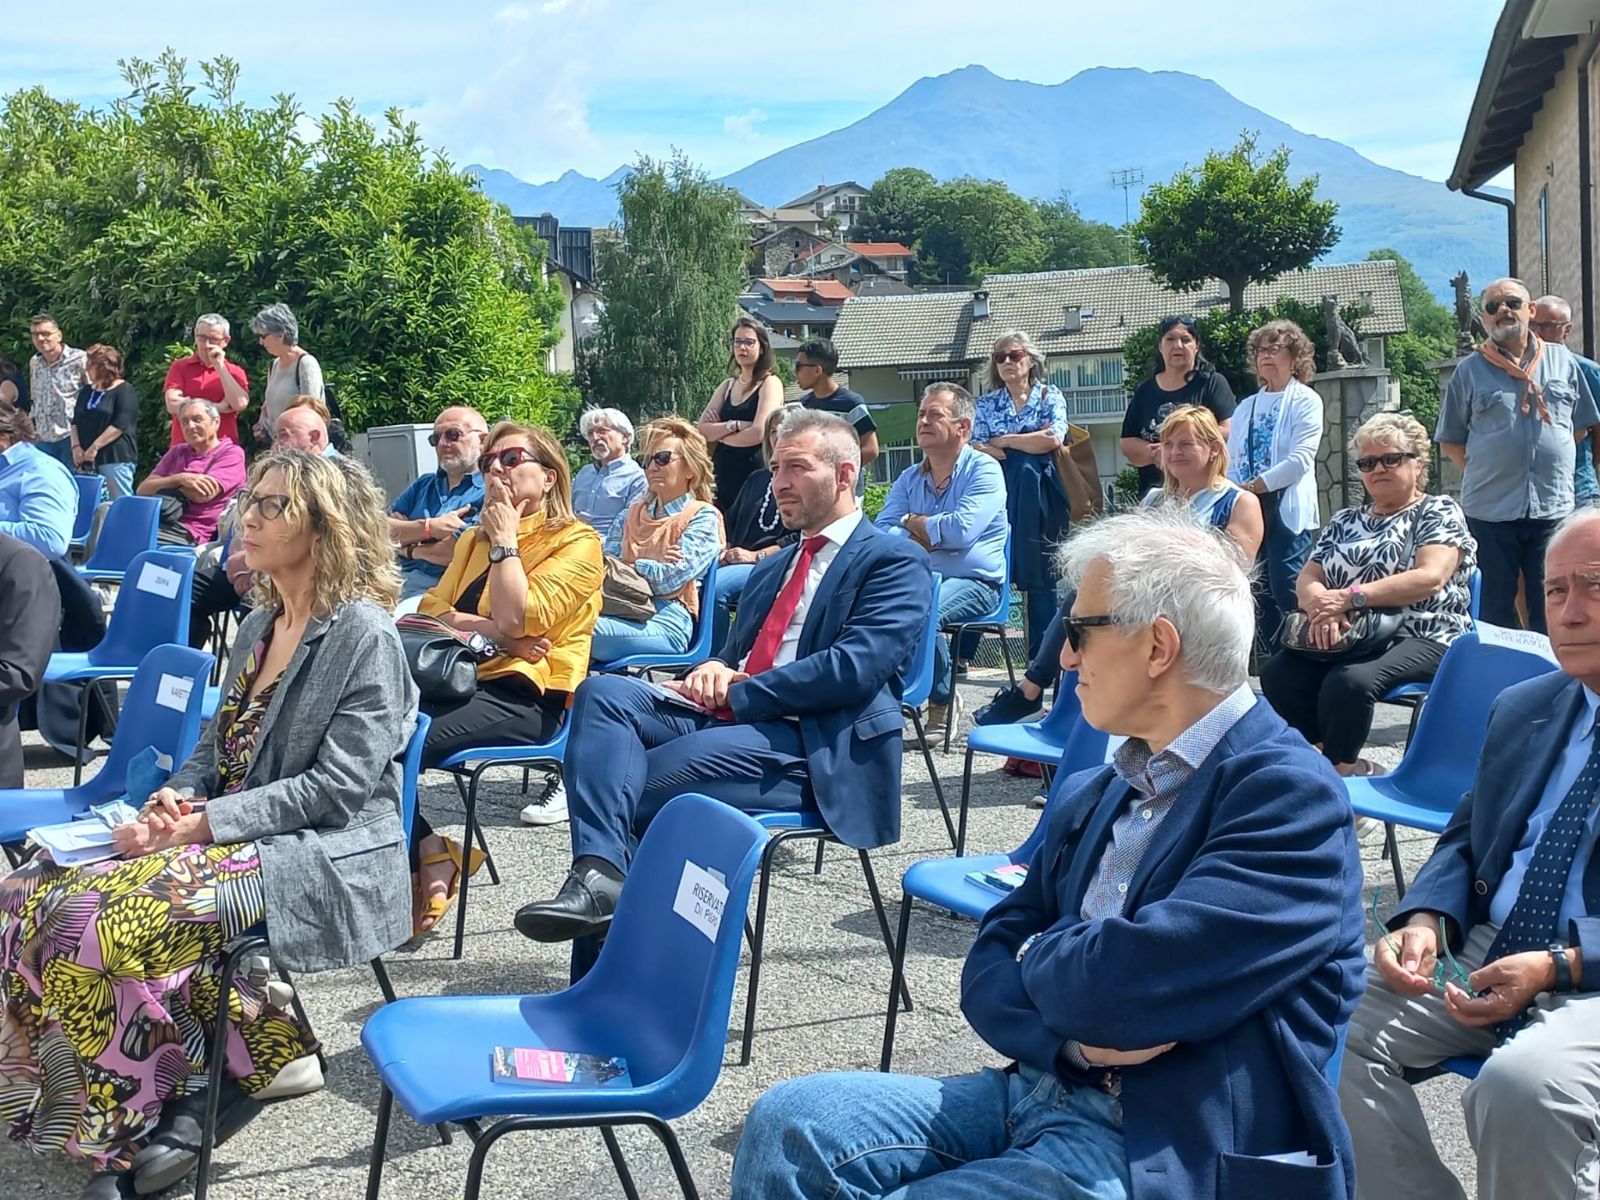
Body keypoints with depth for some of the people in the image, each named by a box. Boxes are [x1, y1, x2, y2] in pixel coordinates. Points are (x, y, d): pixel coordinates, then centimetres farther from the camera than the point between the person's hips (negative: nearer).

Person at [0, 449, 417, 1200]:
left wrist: (203, 825, -20)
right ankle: (248, 1049, -5)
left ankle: (135, 1133, -5)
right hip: (234, 843, 9)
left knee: (103, 922, -26)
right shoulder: (259, 625, 14)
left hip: (324, 859, -9)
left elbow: (337, 788, -17)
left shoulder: (364, 637, -12)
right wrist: (176, 800, -3)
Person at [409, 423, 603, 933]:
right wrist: (493, 632, -7)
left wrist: (504, 538, -2)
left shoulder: (577, 543, 0)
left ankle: (431, 854, -7)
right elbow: (432, 612, 10)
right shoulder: (473, 539, 24)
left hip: (523, 697, -7)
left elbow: (516, 616, -13)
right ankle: (429, 852, -8)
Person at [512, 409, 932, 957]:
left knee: (626, 783, -26)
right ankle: (597, 872, -35)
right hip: (727, 724, 8)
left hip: (818, 753, -7)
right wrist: (714, 671, -2)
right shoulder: (771, 569, 28)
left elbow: (853, 668, -13)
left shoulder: (895, 562, 1)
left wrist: (735, 693, -11)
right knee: (604, 692, -20)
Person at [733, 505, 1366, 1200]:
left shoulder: (1290, 795, -13)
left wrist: (1040, 953, -1)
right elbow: (990, 971, 9)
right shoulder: (1088, 796, 14)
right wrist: (1076, 1034, -12)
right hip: (1039, 1089, 8)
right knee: (789, 1125, -8)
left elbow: (1123, 983, -23)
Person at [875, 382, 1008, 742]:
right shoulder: (909, 479, 17)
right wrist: (933, 537, -12)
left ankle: (941, 700, -12)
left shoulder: (984, 470, -2)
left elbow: (962, 529, -17)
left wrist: (913, 523, -1)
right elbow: (881, 534, 5)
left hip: (973, 583, -5)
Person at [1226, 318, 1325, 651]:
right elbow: (1231, 463, 15)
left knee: (1287, 593, -12)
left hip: (1287, 509, -6)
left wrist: (1252, 486, -15)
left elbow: (1301, 459, -12)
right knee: (1259, 596, 5)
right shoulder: (1246, 407, 20)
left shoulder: (1305, 401, 1)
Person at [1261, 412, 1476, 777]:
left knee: (1349, 681, -36)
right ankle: (1348, 768, -11)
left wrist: (1350, 597, -21)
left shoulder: (1440, 512, 4)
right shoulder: (1345, 521, 22)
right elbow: (1307, 578, 11)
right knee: (1278, 674, -24)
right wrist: (1321, 605, -15)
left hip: (1420, 640, -5)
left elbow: (1430, 577, -13)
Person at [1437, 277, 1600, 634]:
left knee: (1551, 608, 6)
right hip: (1489, 509, -1)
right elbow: (1449, 441, 9)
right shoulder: (1469, 370, 4)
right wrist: (1482, 471, 1)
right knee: (1495, 609, 6)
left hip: (1553, 507, 1)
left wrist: (1552, 461, 9)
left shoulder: (1563, 361, 8)